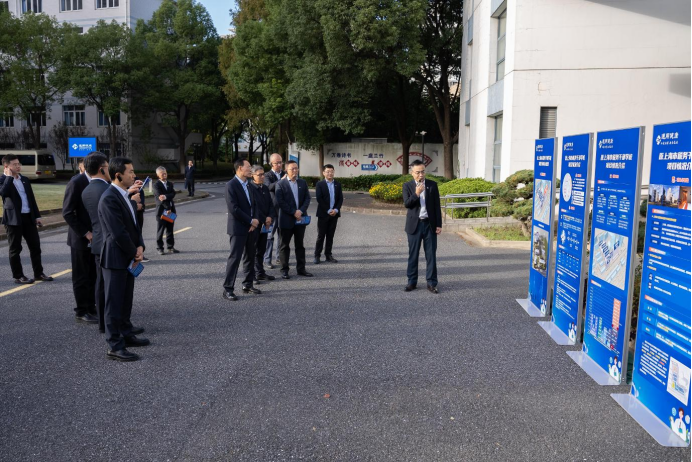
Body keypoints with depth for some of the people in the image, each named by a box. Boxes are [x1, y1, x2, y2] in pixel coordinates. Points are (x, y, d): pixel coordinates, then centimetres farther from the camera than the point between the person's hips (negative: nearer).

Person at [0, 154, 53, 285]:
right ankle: (18, 276, 11)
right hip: (13, 219, -6)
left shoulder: (24, 180, 14)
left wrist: (37, 215, 12)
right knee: (15, 249, 3)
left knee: (35, 246, 8)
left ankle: (38, 273, 18)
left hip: (28, 217, 6)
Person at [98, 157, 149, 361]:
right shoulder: (109, 199, -19)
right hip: (115, 258, -9)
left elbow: (134, 224, 13)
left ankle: (126, 335, 33)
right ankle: (115, 347, 7)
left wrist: (140, 247, -2)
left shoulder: (126, 195, 11)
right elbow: (118, 232, -22)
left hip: (128, 258, 9)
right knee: (114, 303, -1)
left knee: (126, 300, 19)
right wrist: (134, 253, -11)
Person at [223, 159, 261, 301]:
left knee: (250, 256, 12)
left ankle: (248, 285, 23)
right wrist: (251, 221, -14)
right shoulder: (231, 185, -11)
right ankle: (228, 289, 0)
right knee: (235, 258, -6)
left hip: (251, 227, 8)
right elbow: (233, 208, -18)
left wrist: (255, 220, -4)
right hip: (238, 227, -7)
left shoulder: (249, 185, 12)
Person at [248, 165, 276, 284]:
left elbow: (271, 204, 12)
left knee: (261, 250, 13)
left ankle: (260, 273, 21)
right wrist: (263, 220, -12)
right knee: (252, 250, -3)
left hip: (264, 223, 7)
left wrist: (270, 217, -5)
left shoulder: (265, 188, 13)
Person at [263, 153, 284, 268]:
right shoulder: (267, 175, -4)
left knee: (282, 235, 12)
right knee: (270, 235, -1)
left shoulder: (285, 175, 11)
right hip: (272, 209, -5)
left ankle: (279, 257, 23)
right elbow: (269, 187, -24)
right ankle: (267, 260, 4)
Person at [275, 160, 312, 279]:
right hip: (286, 220, -4)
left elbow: (307, 198, 4)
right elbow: (280, 202, -11)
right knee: (284, 246, 4)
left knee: (300, 245, 11)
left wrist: (301, 211, -11)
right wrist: (293, 213, -15)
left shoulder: (303, 183, 9)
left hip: (300, 219, 4)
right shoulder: (280, 184, -5)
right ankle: (284, 270, 11)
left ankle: (301, 268, 20)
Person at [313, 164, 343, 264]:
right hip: (323, 214, -3)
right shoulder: (319, 184, -1)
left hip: (334, 214, 3)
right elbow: (319, 199, -9)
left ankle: (328, 255, 14)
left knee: (330, 236, 7)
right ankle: (317, 256, 4)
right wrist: (328, 210, -14)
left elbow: (340, 198, 6)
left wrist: (336, 210, -9)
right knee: (321, 236, -1)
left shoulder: (338, 184, 10)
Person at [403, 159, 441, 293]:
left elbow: (437, 206, 4)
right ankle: (412, 281, 17)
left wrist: (439, 224, 0)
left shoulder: (432, 185, 3)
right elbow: (406, 204, -9)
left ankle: (431, 283, 10)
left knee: (431, 255, 3)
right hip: (414, 224, 0)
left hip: (430, 224, 1)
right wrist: (416, 194, -23)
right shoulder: (407, 186, 1)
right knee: (413, 254, 6)